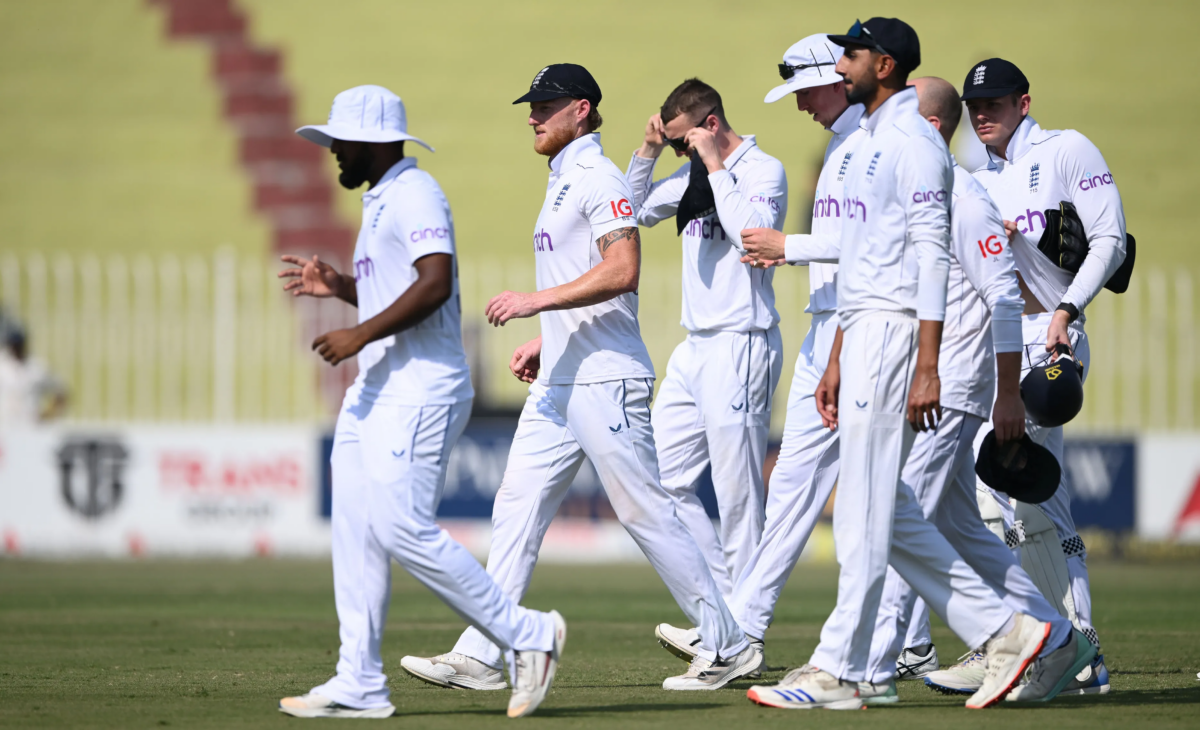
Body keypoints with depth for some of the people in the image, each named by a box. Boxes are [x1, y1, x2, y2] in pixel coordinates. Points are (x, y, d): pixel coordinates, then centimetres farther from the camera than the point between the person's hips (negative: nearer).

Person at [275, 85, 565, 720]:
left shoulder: (413, 193, -11)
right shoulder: (380, 202, 21)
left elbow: (435, 283, -24)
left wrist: (361, 334, -23)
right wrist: (338, 285, 18)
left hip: (420, 390, -11)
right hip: (375, 392, 11)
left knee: (403, 528, -16)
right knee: (354, 532, 6)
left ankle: (526, 635, -6)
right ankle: (359, 685, 7)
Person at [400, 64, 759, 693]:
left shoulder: (600, 179, -11)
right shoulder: (563, 183, 20)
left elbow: (623, 272, -24)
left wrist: (537, 301, -24)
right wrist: (543, 341, 20)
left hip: (606, 380, -10)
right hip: (559, 381, 10)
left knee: (645, 511, -5)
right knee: (517, 506, 3)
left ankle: (726, 646, 4)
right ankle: (478, 658, 1)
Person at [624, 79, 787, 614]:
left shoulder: (763, 170, -8)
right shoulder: (693, 172, 15)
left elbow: (753, 235, -25)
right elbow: (636, 211, 26)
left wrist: (716, 167, -17)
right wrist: (648, 151, 12)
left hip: (742, 345, -9)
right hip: (694, 349, 9)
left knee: (737, 491, -7)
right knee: (663, 477, 8)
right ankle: (722, 597, 14)